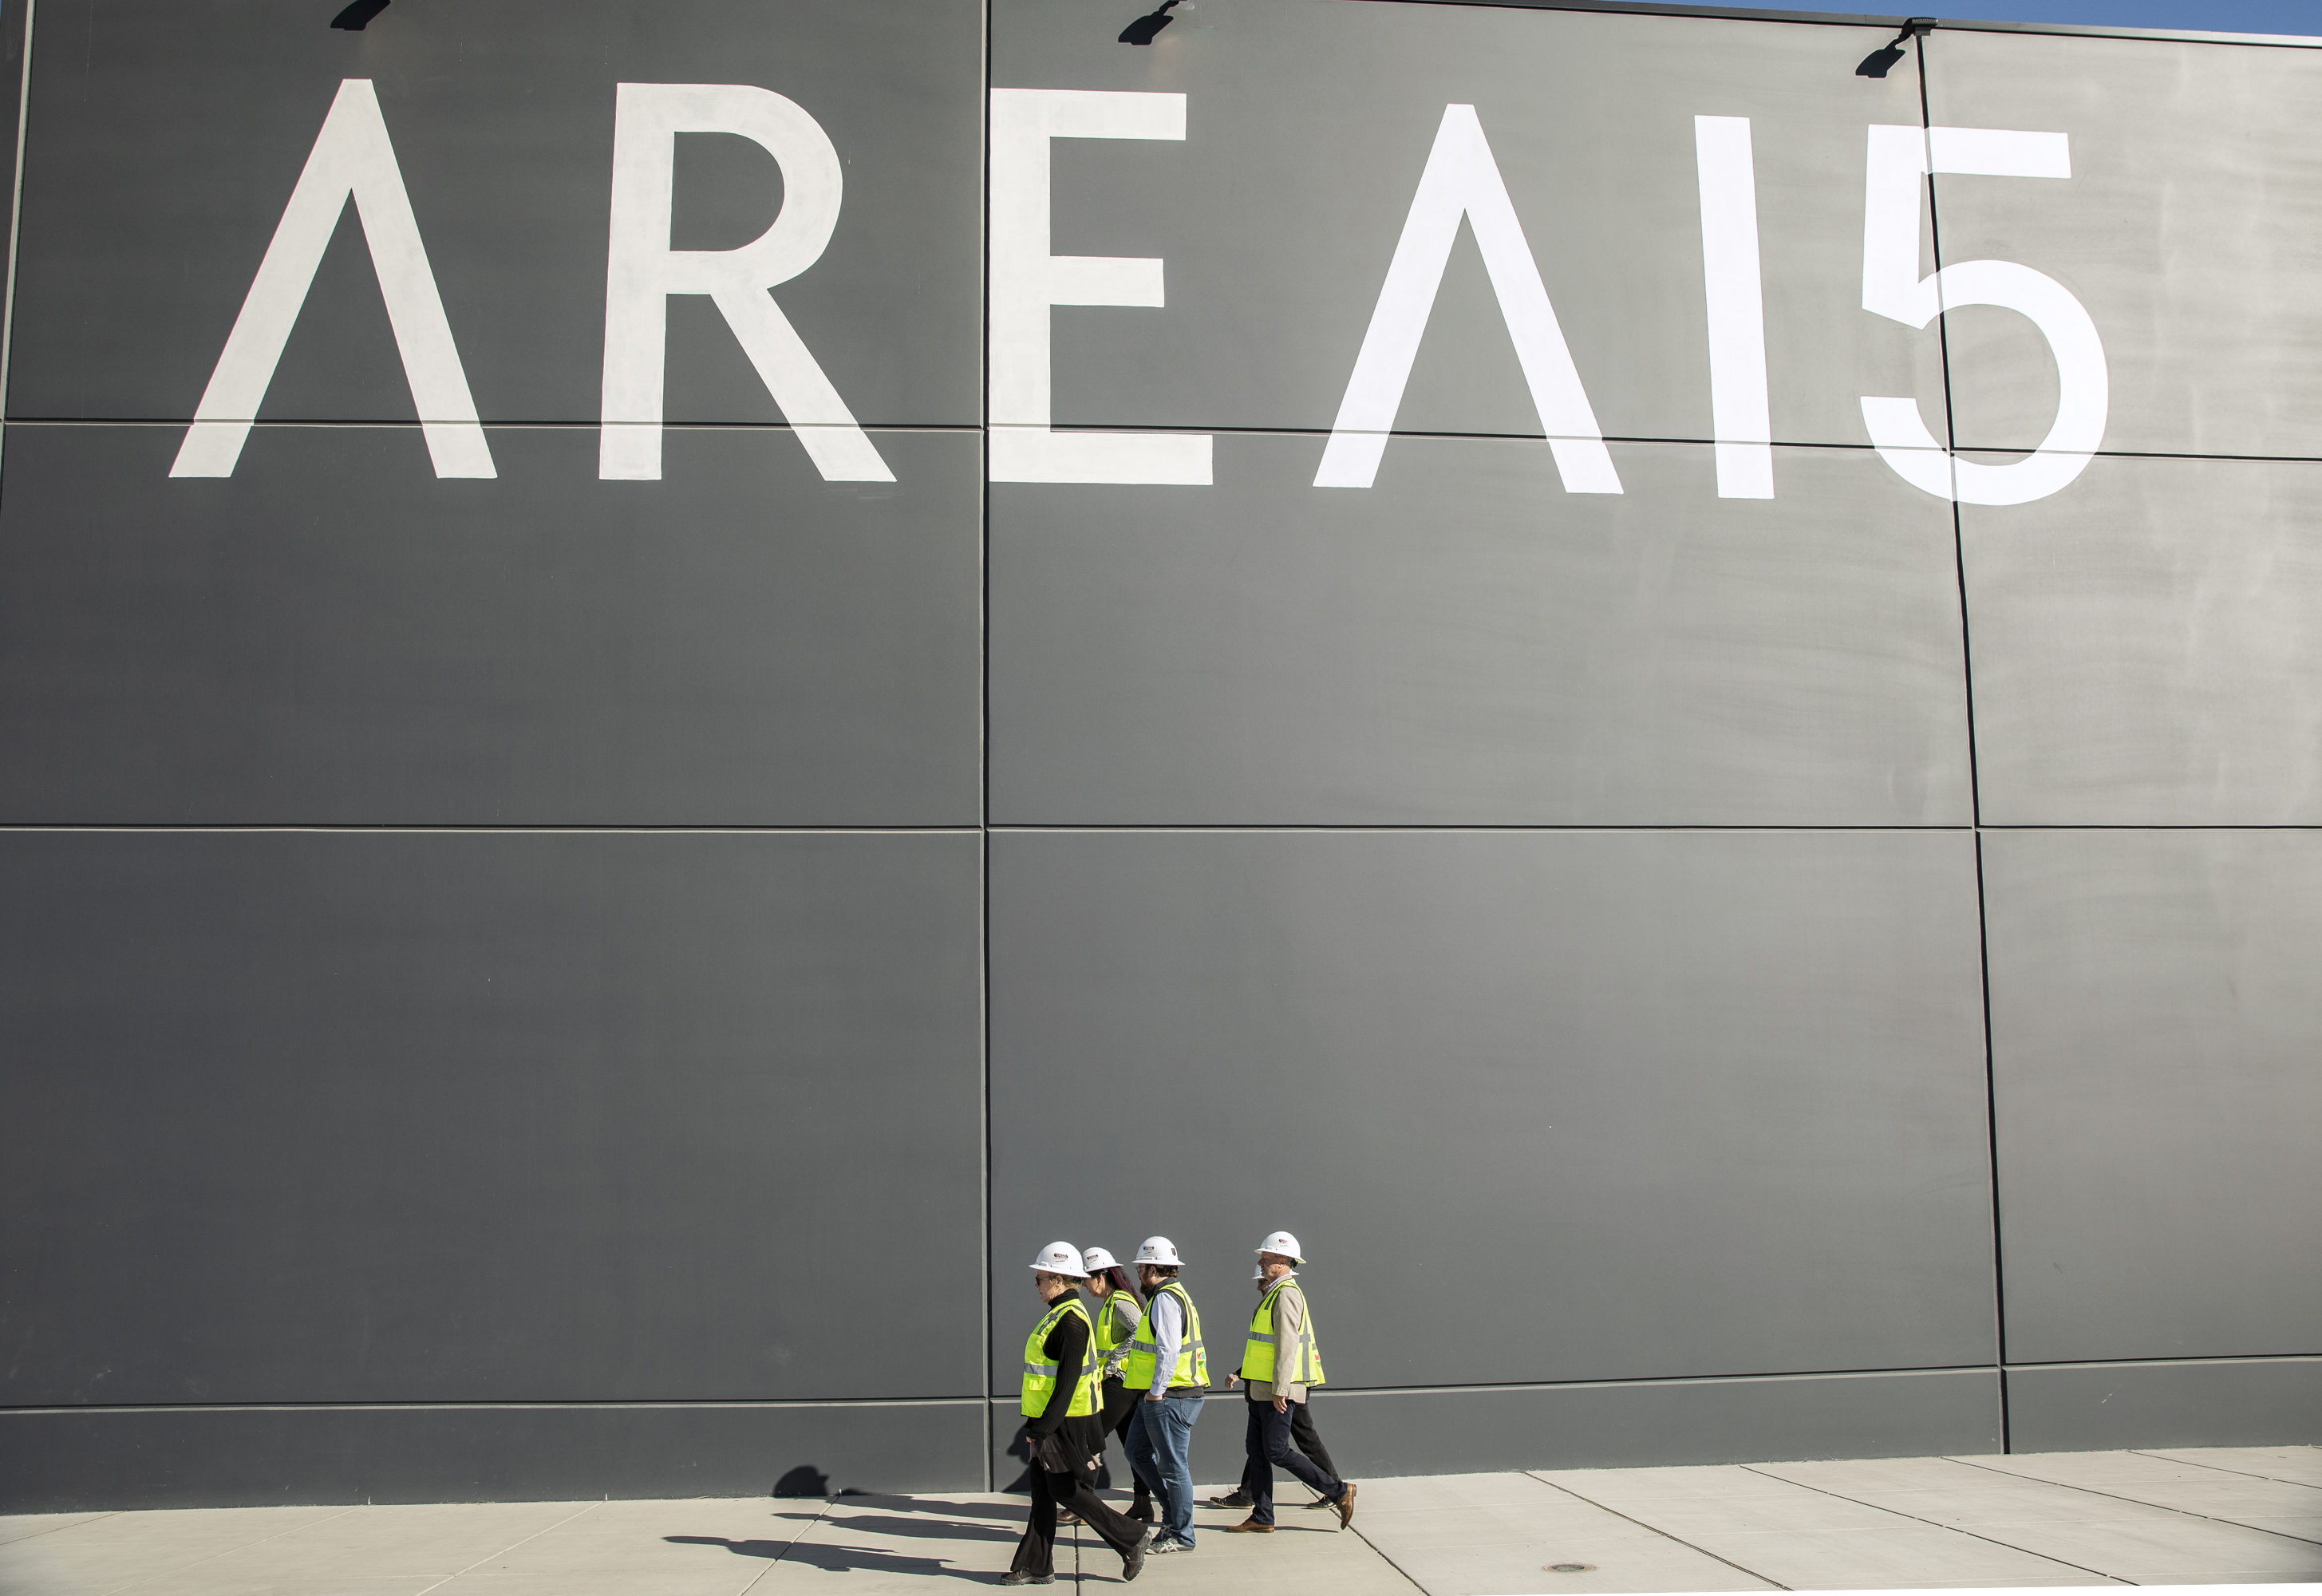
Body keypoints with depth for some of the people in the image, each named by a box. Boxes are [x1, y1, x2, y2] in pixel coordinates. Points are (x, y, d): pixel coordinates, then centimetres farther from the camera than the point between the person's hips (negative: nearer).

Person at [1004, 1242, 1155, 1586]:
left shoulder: (1070, 1318, -19)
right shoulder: (1061, 1313, 13)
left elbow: (1069, 1379, -23)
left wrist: (1044, 1426, -23)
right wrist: (1039, 1424, 21)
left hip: (1067, 1424, -10)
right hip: (1051, 1421, 10)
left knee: (1066, 1491, -4)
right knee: (1043, 1493, 11)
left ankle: (1131, 1539, 6)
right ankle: (1035, 1567, 15)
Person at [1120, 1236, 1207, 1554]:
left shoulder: (1165, 1299, -17)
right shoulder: (1173, 1295, 17)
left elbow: (1169, 1350, -26)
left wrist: (1156, 1391, -21)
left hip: (1168, 1397, -11)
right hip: (1156, 1398, 11)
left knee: (1172, 1465, -2)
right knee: (1138, 1453, 17)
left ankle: (1182, 1534, 7)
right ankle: (1173, 1513, 22)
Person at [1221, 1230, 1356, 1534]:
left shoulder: (1286, 1294, -15)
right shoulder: (1274, 1293, 17)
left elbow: (1287, 1345, -21)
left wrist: (1279, 1390, -24)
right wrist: (1240, 1373, 22)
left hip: (1278, 1390, -10)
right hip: (1262, 1389, 10)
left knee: (1276, 1452, -8)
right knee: (1256, 1449, 9)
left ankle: (1339, 1491, 1)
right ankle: (1262, 1518, 13)